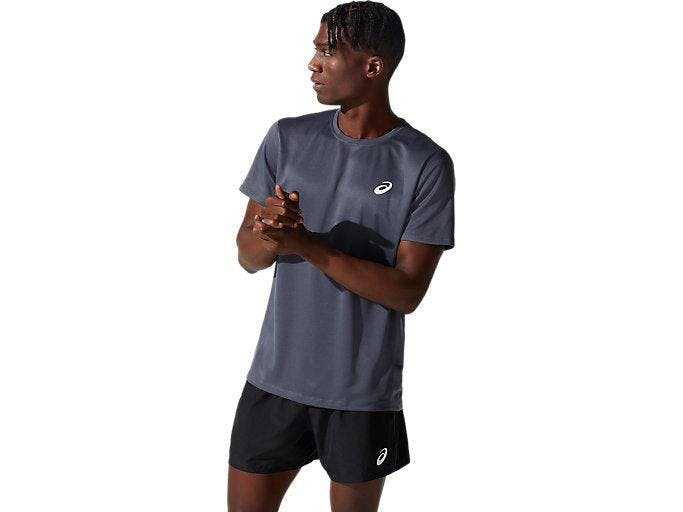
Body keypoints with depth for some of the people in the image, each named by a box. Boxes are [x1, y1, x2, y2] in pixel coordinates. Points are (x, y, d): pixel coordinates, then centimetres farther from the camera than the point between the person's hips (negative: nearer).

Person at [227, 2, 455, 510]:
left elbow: (407, 292, -13)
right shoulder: (287, 138, 1)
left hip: (363, 392, -3)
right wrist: (270, 234, -22)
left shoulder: (427, 164, -10)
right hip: (275, 377, 3)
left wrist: (306, 243, -23)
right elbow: (248, 256, 3)